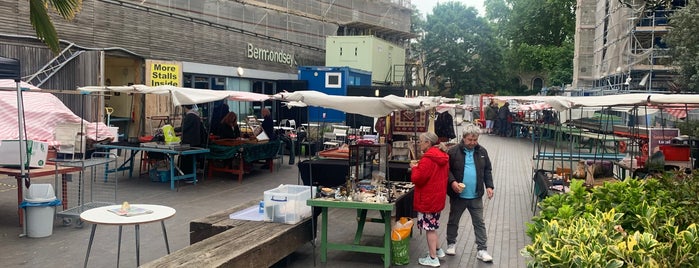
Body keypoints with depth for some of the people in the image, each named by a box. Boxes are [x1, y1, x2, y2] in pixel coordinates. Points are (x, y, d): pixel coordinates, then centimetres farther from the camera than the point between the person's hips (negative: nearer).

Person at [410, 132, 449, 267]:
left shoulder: (427, 159, -22)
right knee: (432, 226, 23)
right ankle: (438, 250, 32)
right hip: (438, 197, 9)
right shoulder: (442, 157, 7)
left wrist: (414, 168, -5)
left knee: (429, 227, 1)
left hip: (427, 199, -9)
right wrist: (420, 167, 9)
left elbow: (417, 179, -23)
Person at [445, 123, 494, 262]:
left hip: (476, 196, 2)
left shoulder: (482, 151, 3)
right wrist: (452, 182, -20)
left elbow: (487, 170, 10)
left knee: (479, 223, 5)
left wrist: (489, 186, 0)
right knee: (453, 221, 14)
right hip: (458, 195, -2)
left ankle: (482, 250, 13)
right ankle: (451, 244, 33)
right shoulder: (454, 151, -10)